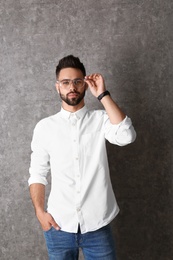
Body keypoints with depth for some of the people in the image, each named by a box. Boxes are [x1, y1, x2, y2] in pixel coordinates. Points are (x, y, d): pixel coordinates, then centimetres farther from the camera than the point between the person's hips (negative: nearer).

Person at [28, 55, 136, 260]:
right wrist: (40, 211, -5)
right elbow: (38, 174, 5)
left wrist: (102, 94, -16)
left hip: (97, 224, 0)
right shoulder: (44, 127, 2)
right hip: (59, 225, 1)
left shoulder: (100, 119, 0)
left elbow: (126, 136, -20)